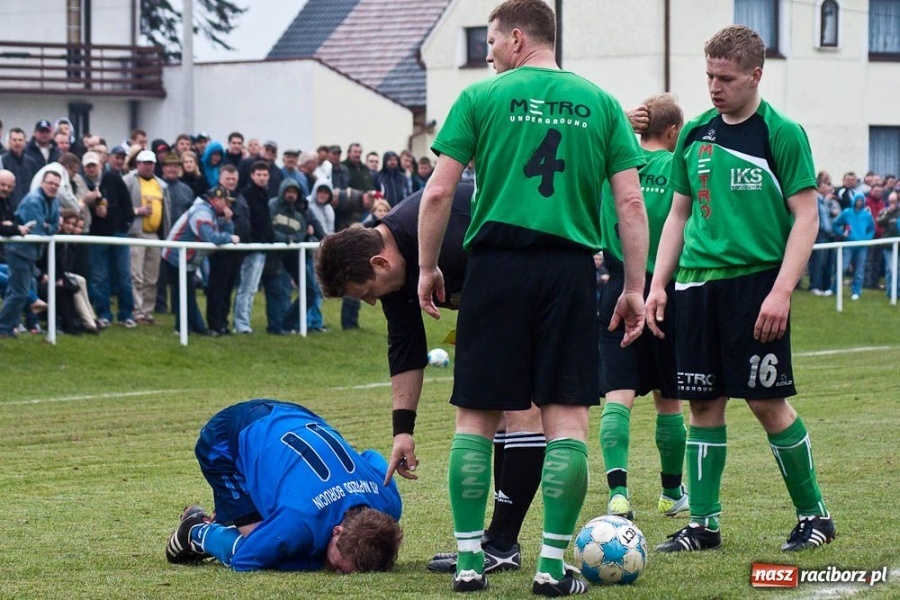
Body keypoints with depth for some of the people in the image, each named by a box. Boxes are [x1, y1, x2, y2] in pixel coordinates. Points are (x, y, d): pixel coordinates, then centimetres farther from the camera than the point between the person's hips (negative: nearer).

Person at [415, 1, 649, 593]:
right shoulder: (600, 104, 9)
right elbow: (631, 202, 4)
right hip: (570, 267, 1)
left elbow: (438, 194, -2)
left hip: (497, 265, -1)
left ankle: (469, 558, 7)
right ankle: (554, 564, 1)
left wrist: (428, 268, 9)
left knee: (477, 416, 7)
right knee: (567, 415, 4)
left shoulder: (481, 97, 3)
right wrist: (635, 288, 8)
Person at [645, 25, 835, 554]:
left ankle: (814, 515, 9)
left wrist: (781, 292, -16)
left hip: (756, 280, -5)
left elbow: (806, 217, -7)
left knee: (768, 402, -5)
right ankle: (703, 522, 11)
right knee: (704, 404, 5)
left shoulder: (782, 134, -5)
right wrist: (659, 284, 10)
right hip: (698, 282, 5)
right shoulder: (694, 135, 12)